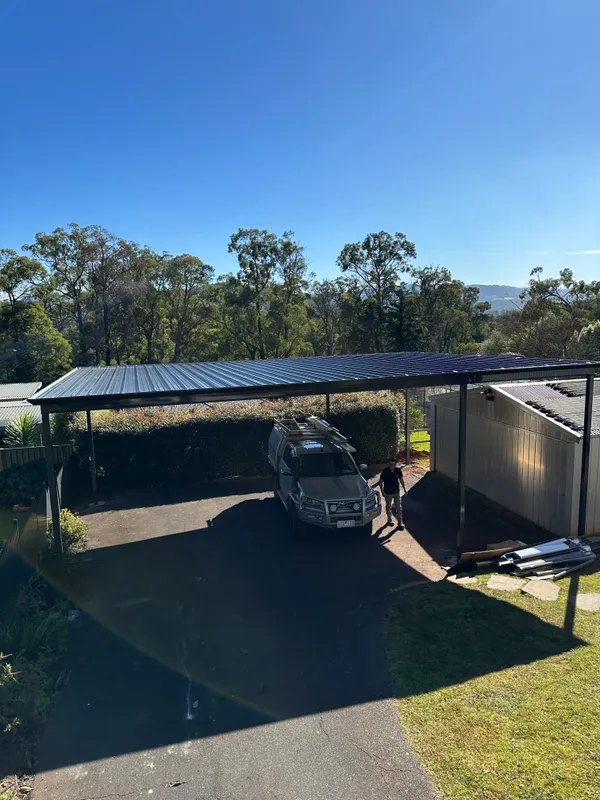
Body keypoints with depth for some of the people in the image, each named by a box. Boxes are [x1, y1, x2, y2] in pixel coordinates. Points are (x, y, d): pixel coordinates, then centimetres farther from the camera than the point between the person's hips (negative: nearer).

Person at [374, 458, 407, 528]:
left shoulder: (398, 470, -11)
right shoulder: (385, 471, -20)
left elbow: (401, 480, 3)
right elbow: (380, 481, -9)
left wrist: (405, 489, 5)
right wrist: (382, 491, -9)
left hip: (396, 492, 2)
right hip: (388, 493, -1)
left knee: (399, 507, 2)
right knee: (388, 507, 16)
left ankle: (400, 522, 12)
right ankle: (389, 519, 38)